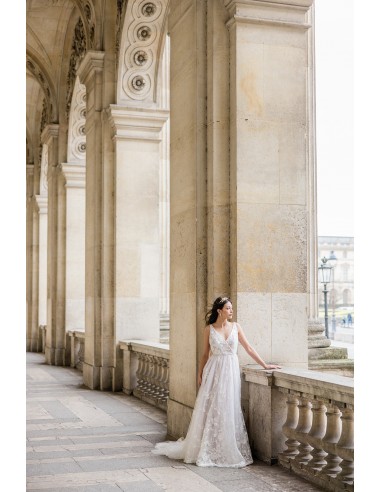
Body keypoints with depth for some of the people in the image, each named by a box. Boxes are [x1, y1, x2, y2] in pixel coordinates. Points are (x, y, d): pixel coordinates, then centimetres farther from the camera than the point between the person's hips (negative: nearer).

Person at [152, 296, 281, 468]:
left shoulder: (235, 327, 4)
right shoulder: (209, 329, 1)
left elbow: (248, 348, 6)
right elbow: (205, 353, 7)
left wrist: (264, 365, 3)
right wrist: (200, 373, 1)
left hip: (231, 371, 1)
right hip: (214, 371, -1)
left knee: (229, 410, 2)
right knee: (211, 410, 1)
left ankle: (228, 450, 13)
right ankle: (207, 450, 12)